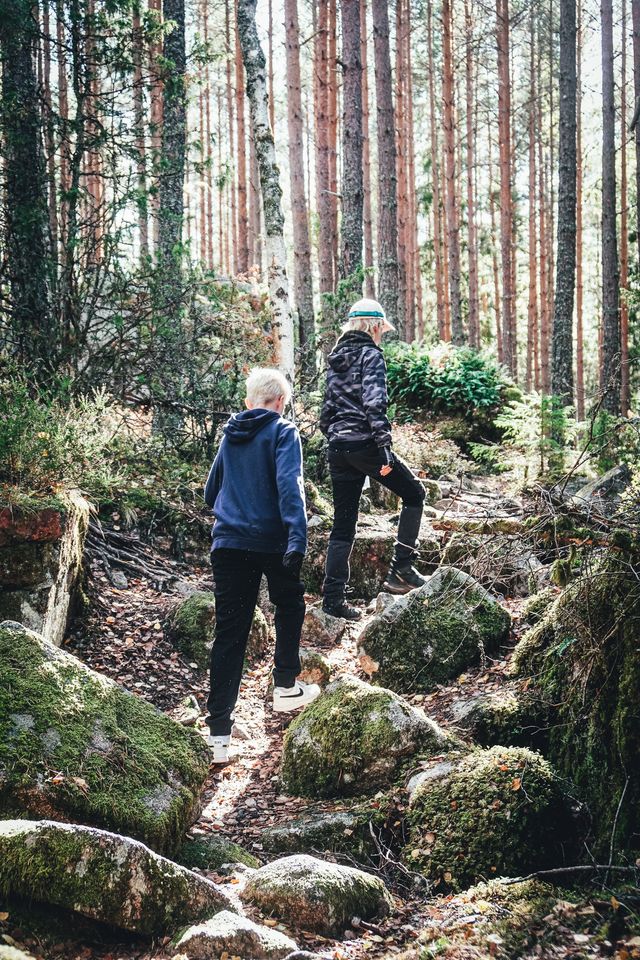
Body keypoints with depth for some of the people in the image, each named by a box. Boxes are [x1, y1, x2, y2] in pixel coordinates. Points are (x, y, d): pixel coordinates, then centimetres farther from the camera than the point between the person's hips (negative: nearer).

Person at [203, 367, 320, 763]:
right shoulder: (283, 432, -5)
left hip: (228, 543, 4)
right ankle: (286, 688, 28)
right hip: (271, 541, -4)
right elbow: (289, 485, -20)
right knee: (290, 608, 24)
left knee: (229, 633, 2)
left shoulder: (230, 436, 13)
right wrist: (297, 537, -30)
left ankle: (219, 733, -1)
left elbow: (211, 492, 22)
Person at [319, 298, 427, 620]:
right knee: (414, 494, 12)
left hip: (338, 447, 7)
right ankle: (401, 570, 5)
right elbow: (374, 404, -18)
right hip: (364, 444, -7)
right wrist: (384, 449, -20)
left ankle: (332, 597, 5)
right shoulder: (371, 355, -6)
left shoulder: (336, 358, 17)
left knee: (343, 524, 9)